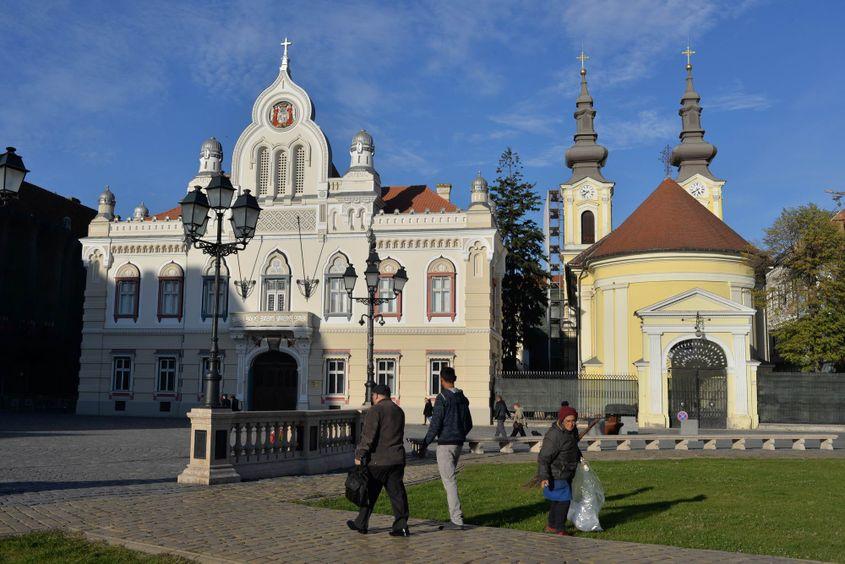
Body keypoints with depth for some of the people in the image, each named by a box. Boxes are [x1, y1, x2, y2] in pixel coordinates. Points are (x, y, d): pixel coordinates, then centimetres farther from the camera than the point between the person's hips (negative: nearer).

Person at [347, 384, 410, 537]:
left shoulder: (375, 410, -10)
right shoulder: (399, 411, 14)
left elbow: (368, 436, -15)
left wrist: (360, 455, -10)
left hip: (378, 460, -6)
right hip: (397, 459, 6)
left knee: (370, 493, 7)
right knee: (397, 492, 5)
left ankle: (361, 524, 19)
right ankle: (401, 526, 0)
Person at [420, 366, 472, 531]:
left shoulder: (442, 398, -12)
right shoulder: (462, 398, 11)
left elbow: (435, 424, -15)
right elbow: (468, 424, 16)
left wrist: (425, 443, -7)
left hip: (445, 444, -8)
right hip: (458, 444, 8)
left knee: (449, 480, -6)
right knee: (450, 479, 18)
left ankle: (457, 520, -8)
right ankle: (455, 514, 17)